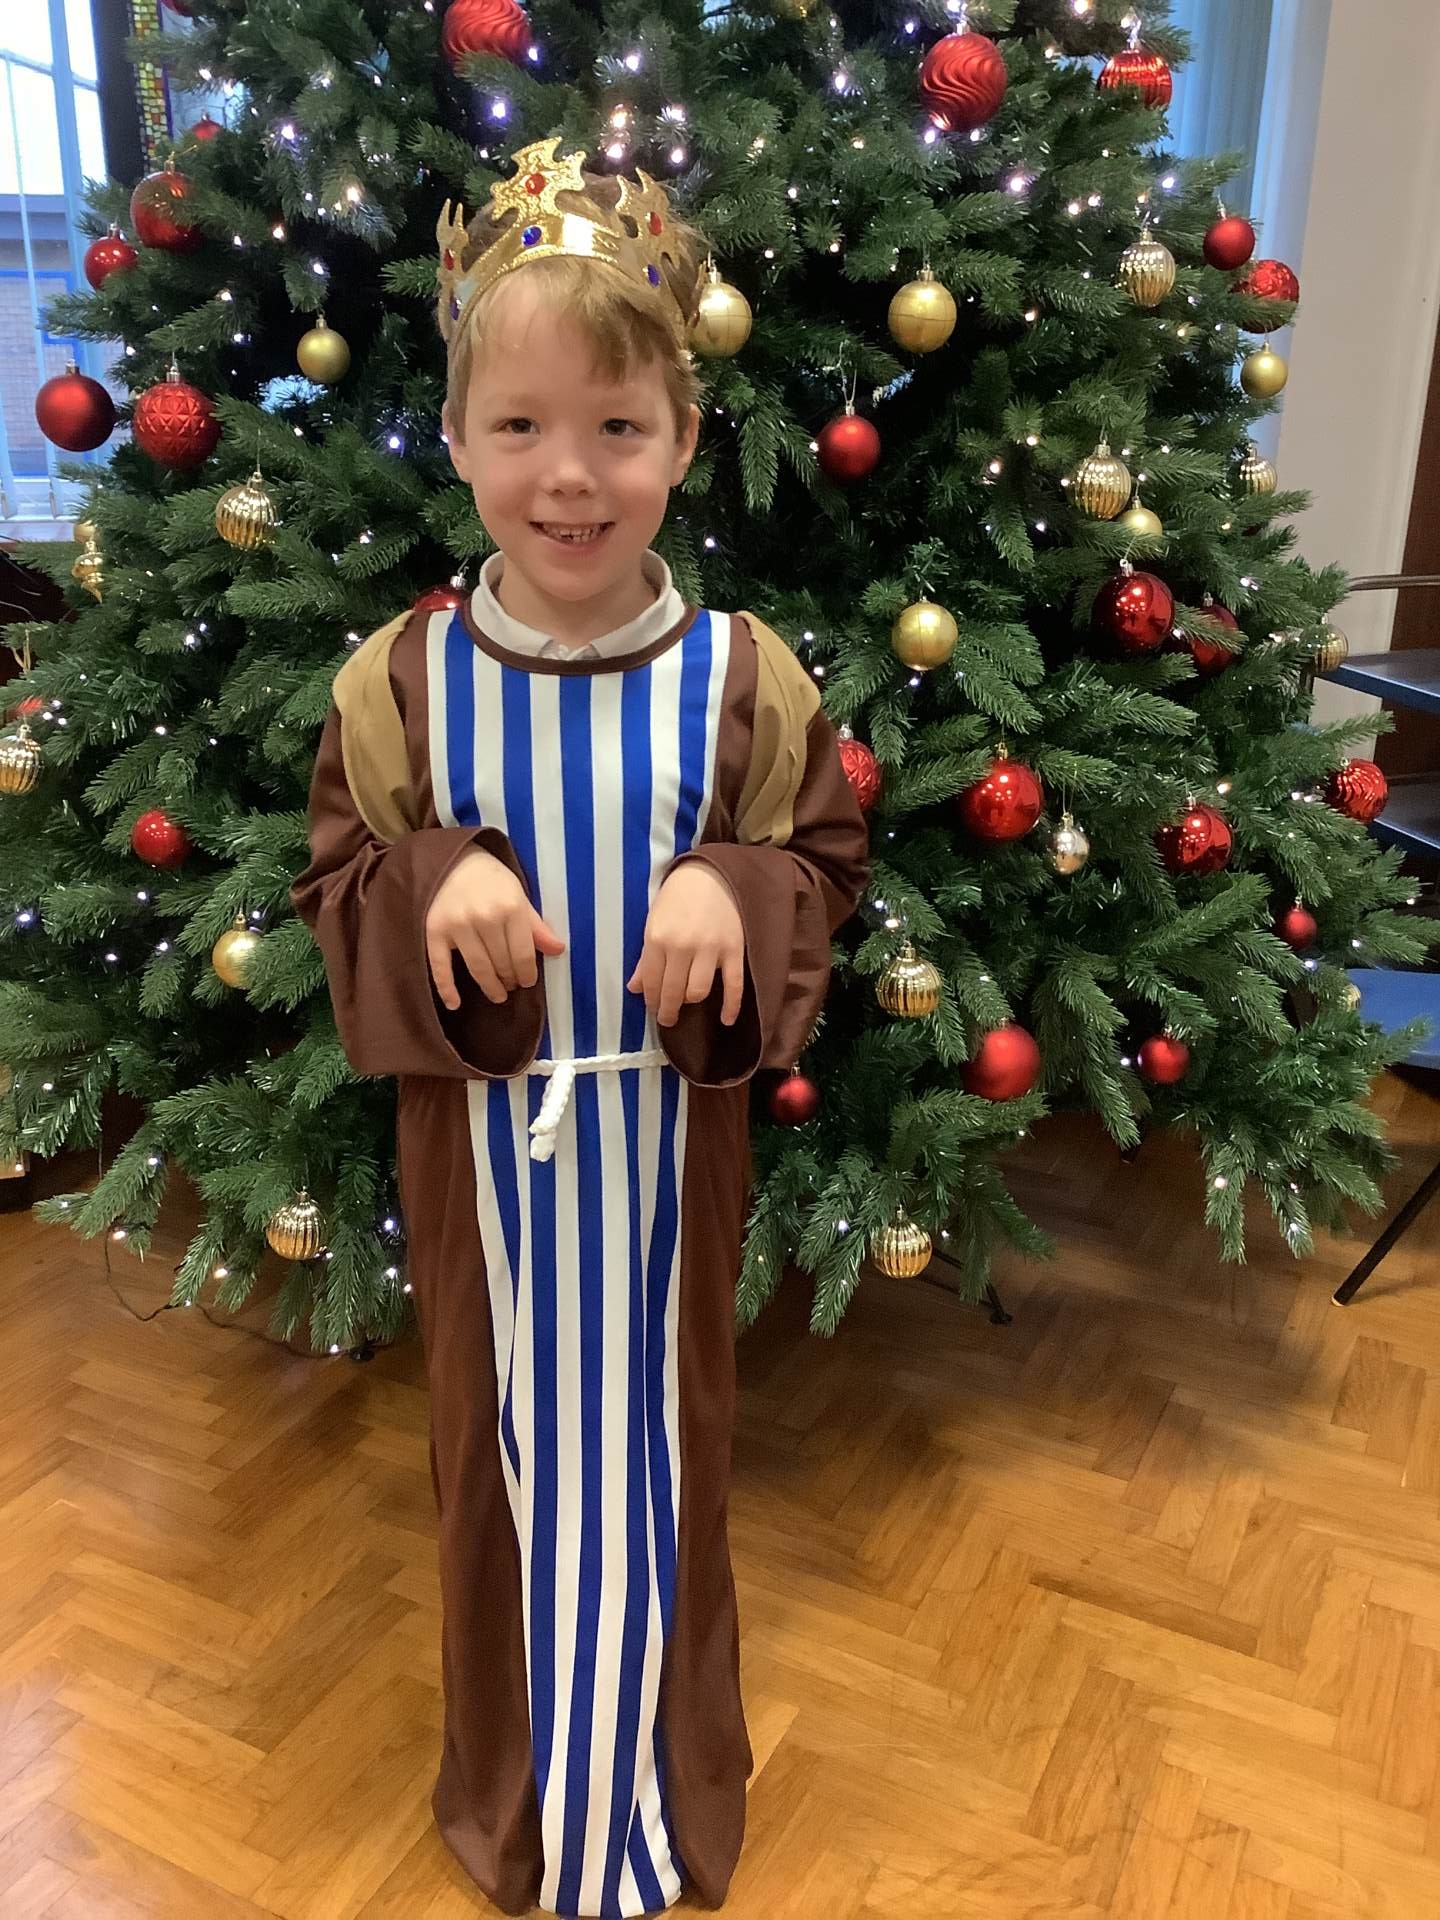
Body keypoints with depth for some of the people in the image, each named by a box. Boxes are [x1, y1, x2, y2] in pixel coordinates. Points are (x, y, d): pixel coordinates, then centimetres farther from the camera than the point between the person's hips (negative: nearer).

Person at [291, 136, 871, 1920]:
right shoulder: (401, 681, -8)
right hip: (482, 1140, 1)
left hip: (666, 1137, 0)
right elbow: (337, 895, -1)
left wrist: (733, 898, -22)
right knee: (500, 1449, 17)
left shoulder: (744, 676, -9)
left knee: (661, 1452, 17)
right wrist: (434, 890, -22)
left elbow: (824, 870, -1)